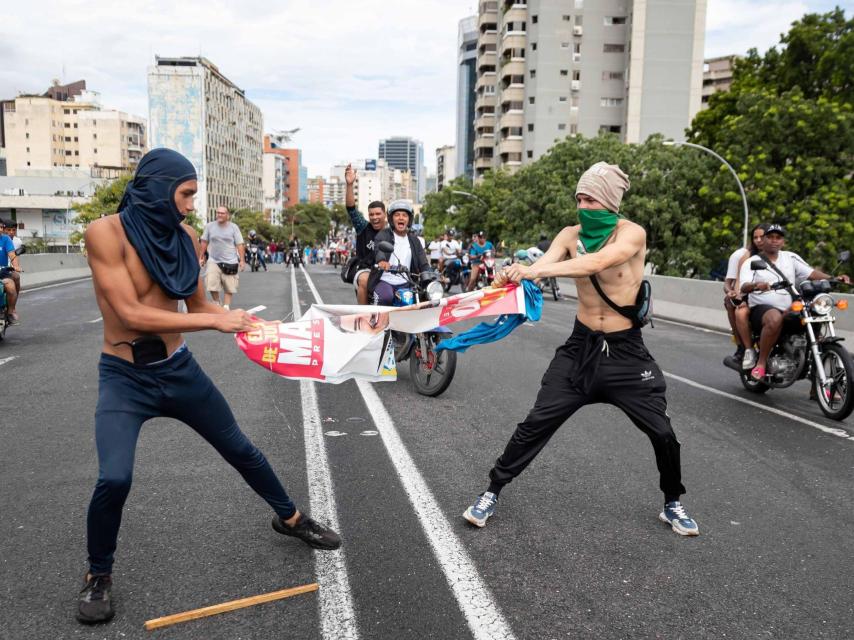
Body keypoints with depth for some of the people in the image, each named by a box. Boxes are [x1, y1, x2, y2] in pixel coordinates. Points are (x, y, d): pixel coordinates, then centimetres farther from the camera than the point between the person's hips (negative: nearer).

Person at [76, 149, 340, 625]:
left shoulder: (185, 236, -1)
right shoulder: (106, 233, -17)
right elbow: (131, 314, -24)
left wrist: (249, 322, -3)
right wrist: (216, 322, -24)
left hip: (179, 369, 5)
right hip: (125, 378, -4)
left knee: (241, 449, 13)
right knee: (115, 479, -20)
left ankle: (290, 518, 37)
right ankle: (99, 575, 10)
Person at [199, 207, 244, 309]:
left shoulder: (234, 227, -2)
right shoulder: (209, 226, 2)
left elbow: (240, 244, -3)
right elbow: (204, 242, 9)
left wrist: (242, 260, -8)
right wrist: (201, 257, 9)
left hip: (230, 262, -1)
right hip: (213, 261, 1)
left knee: (229, 287, 0)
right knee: (211, 285, -8)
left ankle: (226, 307, 8)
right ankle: (216, 303, 15)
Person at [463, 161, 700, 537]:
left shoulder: (632, 234, -14)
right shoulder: (570, 235, -3)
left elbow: (596, 263, -35)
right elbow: (538, 268, -21)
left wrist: (535, 270, -45)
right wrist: (511, 276, -44)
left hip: (625, 351, -2)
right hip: (580, 346, 2)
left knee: (662, 432, 3)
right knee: (536, 423, -1)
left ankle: (672, 504, 29)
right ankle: (492, 492, 12)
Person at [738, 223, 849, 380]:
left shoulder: (790, 258, 18)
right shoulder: (752, 262, 5)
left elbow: (811, 273, 9)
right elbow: (743, 287, -11)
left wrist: (834, 278, -8)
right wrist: (756, 285, -34)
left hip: (788, 311, 5)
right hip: (761, 308, -5)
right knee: (775, 318, -38)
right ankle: (761, 363, -28)